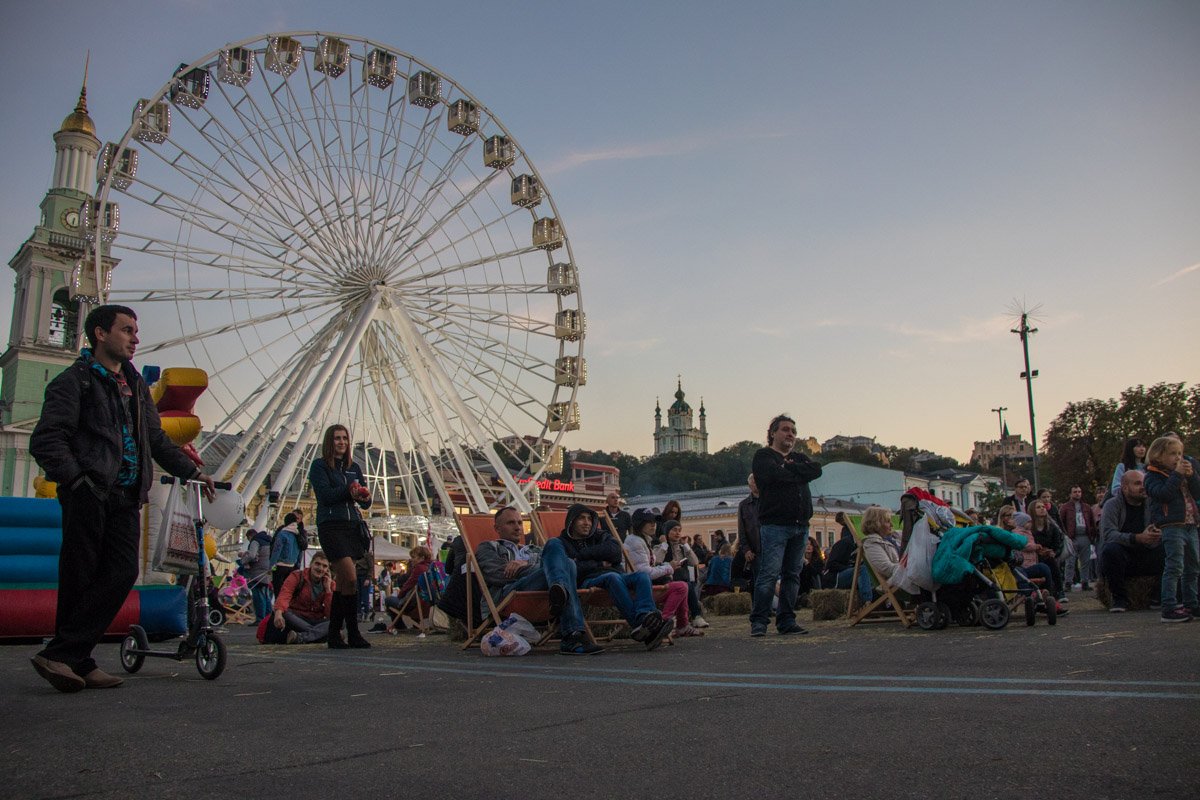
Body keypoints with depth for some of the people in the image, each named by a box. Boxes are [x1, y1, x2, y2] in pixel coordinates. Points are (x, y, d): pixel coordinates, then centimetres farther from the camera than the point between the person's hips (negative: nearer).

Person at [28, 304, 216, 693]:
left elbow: (156, 439, 28)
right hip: (89, 493, -6)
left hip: (126, 496, 6)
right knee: (80, 579, -3)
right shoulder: (75, 380, 1)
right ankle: (77, 661, 6)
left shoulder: (136, 384, 23)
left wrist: (192, 471, 21)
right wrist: (75, 477, -18)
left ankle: (62, 655, -4)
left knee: (123, 573, -7)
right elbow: (46, 440, -7)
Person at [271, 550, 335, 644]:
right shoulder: (297, 576, 0)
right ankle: (318, 635, -33)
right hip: (296, 620, -1)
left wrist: (328, 589, -10)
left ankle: (300, 638, -43)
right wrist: (278, 613, -40)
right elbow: (284, 595, -19)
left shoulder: (330, 584, 5)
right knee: (284, 614, -36)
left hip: (316, 621, 1)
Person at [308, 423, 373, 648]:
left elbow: (366, 503, 12)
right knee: (351, 578, -14)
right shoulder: (320, 465, 3)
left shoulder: (354, 468, 17)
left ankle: (335, 635, 12)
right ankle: (353, 633, -6)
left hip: (353, 526, 5)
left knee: (342, 582, 5)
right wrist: (348, 490, -22)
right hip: (331, 526, -5)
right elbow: (324, 494, -11)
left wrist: (364, 497, -10)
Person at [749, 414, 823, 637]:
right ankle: (759, 621, -6)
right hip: (774, 524, -6)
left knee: (792, 575, 7)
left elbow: (816, 470, 3)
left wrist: (790, 467, -6)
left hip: (800, 526, 6)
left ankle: (786, 621, 13)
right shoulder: (763, 456, 5)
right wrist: (799, 473, -1)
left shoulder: (799, 458, 23)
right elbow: (774, 475, -16)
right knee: (768, 574, -10)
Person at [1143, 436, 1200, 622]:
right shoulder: (1153, 475, -4)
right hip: (1171, 525, -8)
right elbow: (1164, 493, -22)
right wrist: (1177, 474, -19)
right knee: (1174, 567, -13)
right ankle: (1169, 608, -13)